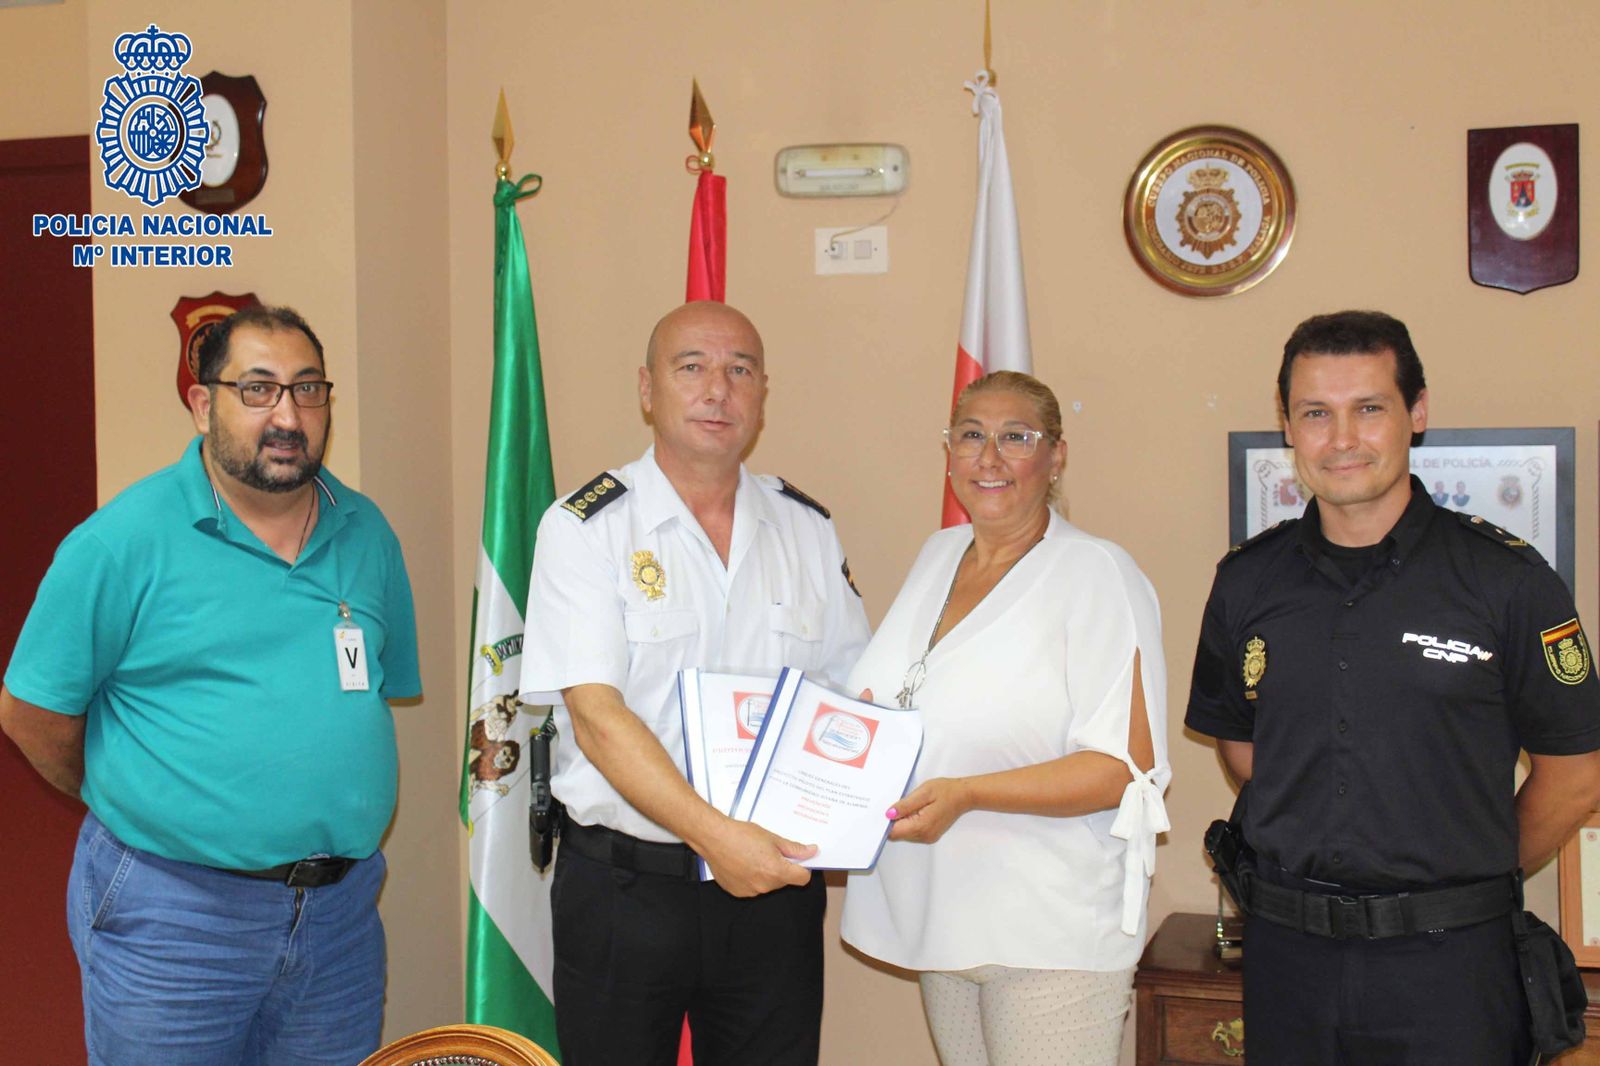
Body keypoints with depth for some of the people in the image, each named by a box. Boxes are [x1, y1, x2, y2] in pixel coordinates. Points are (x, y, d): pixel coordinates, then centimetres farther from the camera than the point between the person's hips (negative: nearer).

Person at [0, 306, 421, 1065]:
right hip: (172, 913, -4)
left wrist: (329, 815, 10)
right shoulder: (124, 539, -10)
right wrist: (135, 806, 6)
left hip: (341, 911, 5)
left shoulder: (367, 534, 5)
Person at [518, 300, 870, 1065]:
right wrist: (711, 833, -25)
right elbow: (594, 712, -15)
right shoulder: (585, 527, -6)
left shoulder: (807, 529, 8)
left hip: (776, 883, 4)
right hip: (624, 887, -3)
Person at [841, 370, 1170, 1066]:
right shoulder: (938, 555, 11)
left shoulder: (1097, 573, -11)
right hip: (941, 920, 6)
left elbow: (1128, 764, -17)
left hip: (1051, 933, -6)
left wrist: (967, 795, -25)